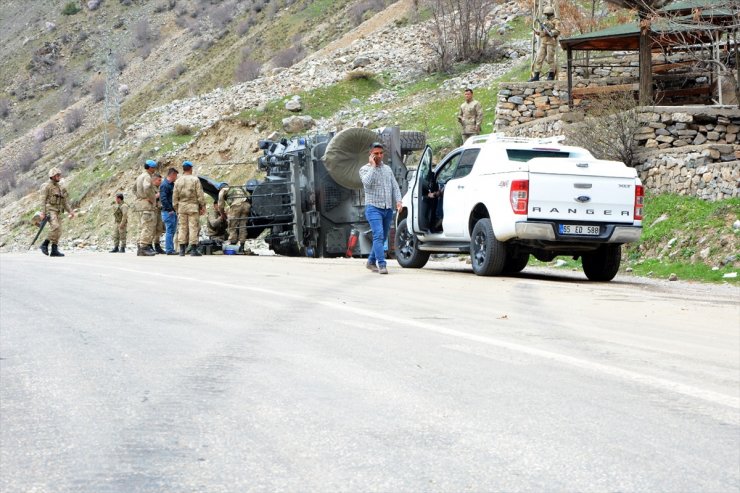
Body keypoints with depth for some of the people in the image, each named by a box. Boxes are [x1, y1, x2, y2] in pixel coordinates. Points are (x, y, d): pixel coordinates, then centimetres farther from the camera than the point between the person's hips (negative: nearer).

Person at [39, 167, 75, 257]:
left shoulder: (60, 187, 18)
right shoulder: (46, 186, -4)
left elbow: (64, 202, 19)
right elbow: (43, 200, -10)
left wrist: (70, 211, 8)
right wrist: (42, 213, -18)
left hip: (57, 211, 8)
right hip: (49, 210, -8)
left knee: (58, 232, -1)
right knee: (55, 227, -24)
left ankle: (54, 251, 0)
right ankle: (45, 245, -14)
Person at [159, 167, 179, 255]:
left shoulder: (172, 184, 18)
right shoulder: (164, 185, -12)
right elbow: (163, 198, -19)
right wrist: (169, 210, -19)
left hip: (173, 211, 10)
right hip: (168, 212, -10)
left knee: (172, 231, 12)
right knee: (169, 231, -9)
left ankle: (170, 249, 16)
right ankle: (169, 250, -8)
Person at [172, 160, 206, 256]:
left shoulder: (178, 181, 7)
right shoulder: (195, 180, -4)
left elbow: (175, 197, 8)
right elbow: (200, 195, -7)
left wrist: (176, 208, 16)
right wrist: (203, 206, -1)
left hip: (182, 206, 4)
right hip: (193, 206, -4)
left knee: (182, 228, 6)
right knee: (193, 227, -3)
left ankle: (182, 250, 4)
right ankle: (193, 249, -6)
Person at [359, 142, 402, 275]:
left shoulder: (387, 169, 16)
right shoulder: (365, 169, 0)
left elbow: (395, 186, 15)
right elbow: (367, 182, -20)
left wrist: (398, 200, -1)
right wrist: (373, 166, -14)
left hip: (388, 209, 6)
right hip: (373, 208, -6)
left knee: (383, 238, 10)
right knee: (378, 235, -18)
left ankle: (371, 262, 24)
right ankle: (382, 264, -24)